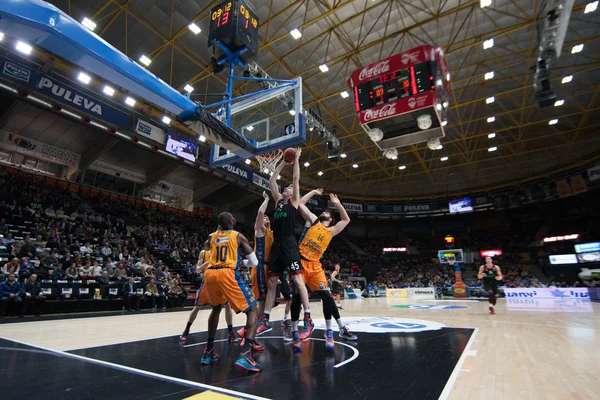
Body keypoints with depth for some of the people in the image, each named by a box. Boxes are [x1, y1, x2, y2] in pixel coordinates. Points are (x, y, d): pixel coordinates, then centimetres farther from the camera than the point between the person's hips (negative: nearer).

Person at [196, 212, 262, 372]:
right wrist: (243, 262, 31)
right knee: (253, 311, 4)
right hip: (227, 274, -6)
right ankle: (245, 355, -14)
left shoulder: (212, 237, 21)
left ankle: (209, 351, 31)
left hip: (210, 274, 6)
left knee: (216, 309, 33)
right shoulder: (238, 236, 9)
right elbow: (254, 262, 9)